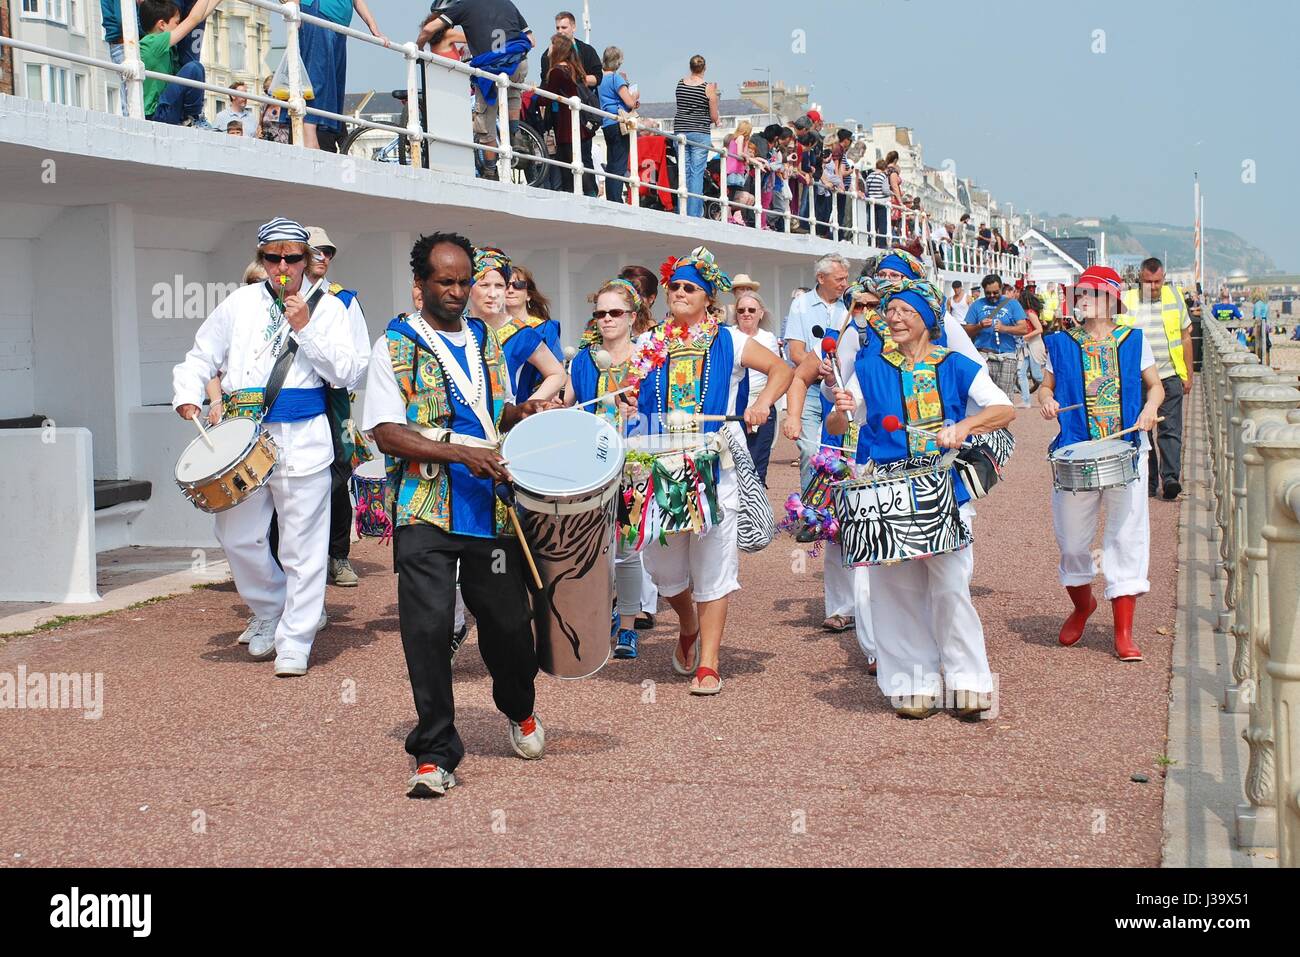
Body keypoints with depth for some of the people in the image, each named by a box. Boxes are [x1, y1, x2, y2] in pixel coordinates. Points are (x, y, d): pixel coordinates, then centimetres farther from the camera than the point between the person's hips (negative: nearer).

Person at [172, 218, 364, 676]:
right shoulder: (240, 302, 11)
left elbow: (347, 372, -6)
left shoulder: (326, 306, 3)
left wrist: (305, 328, -13)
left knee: (302, 545, -1)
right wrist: (187, 396, -1)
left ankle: (294, 643, 9)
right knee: (237, 535, 8)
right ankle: (269, 611, 33)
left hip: (301, 440, -3)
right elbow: (201, 357, 17)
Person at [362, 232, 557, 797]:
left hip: (490, 507, 4)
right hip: (425, 512, -4)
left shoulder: (485, 340, 16)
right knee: (428, 628, -9)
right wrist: (462, 454, -19)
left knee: (507, 621, 8)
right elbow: (386, 433, -9)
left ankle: (519, 709, 38)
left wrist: (523, 412, 5)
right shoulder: (395, 346, 0)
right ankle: (435, 753, 4)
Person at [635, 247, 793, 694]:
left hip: (716, 469, -3)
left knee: (712, 567, -2)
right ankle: (688, 628, 36)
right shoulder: (651, 344, 11)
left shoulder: (728, 341, 4)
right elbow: (634, 398, 17)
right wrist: (627, 410, -5)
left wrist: (762, 402, -6)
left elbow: (781, 369, 11)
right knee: (664, 564, 5)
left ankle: (707, 663, 4)